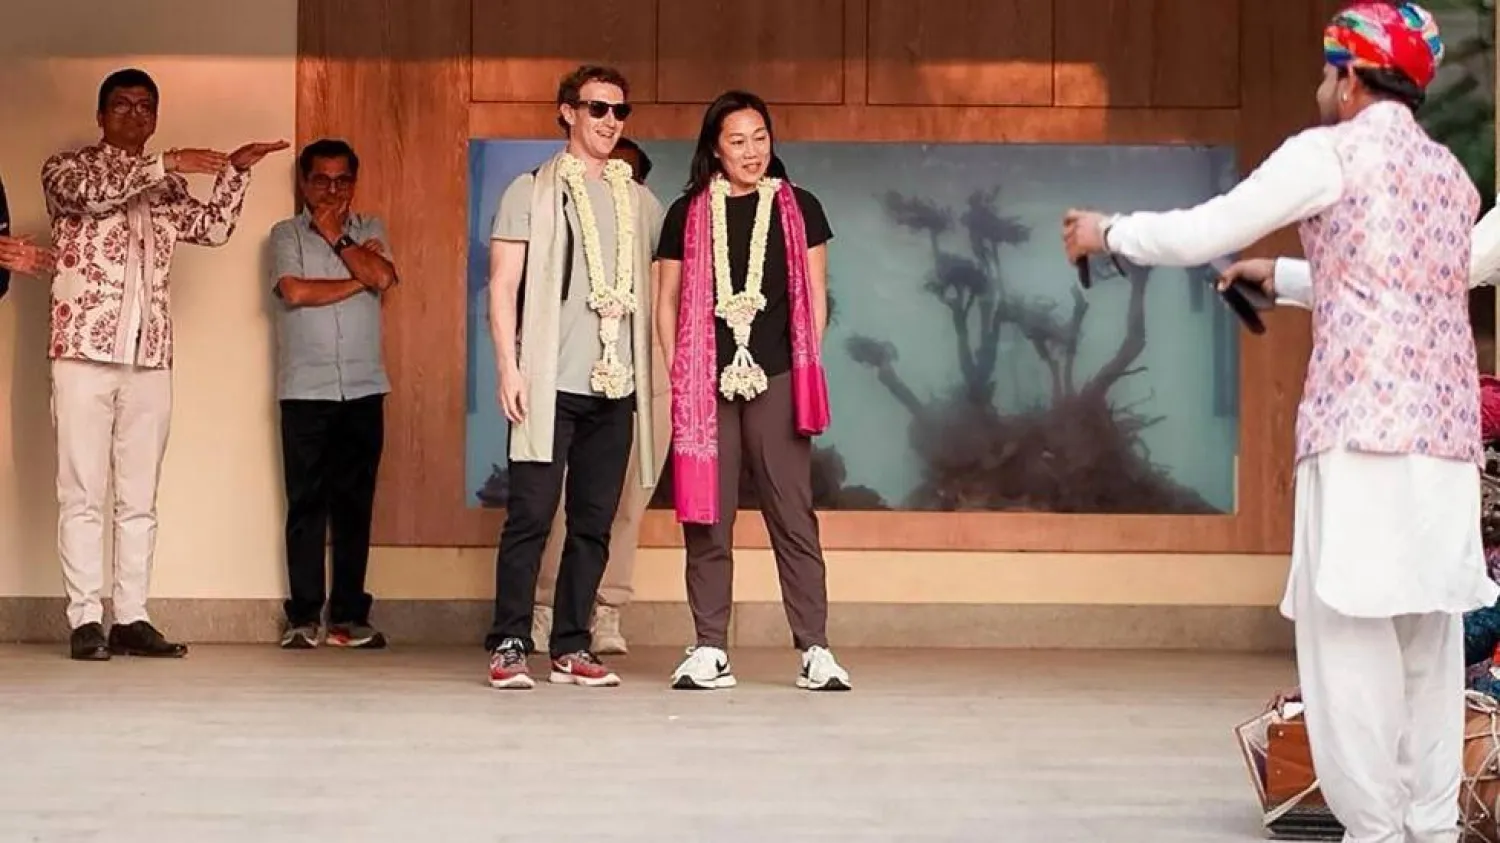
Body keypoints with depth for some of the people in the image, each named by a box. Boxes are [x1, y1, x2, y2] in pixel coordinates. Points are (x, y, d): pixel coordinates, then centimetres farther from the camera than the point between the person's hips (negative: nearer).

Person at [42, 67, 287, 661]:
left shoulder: (165, 191, 18)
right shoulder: (67, 168, 5)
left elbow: (215, 228, 6)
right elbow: (91, 189, -17)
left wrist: (235, 171, -5)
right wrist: (168, 163, -20)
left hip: (150, 357, 4)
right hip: (85, 351, -4)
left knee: (139, 497, 4)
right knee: (83, 494, -5)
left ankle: (131, 619, 6)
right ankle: (85, 621, -4)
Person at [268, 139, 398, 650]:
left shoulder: (370, 231, 15)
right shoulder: (286, 234, 8)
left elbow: (383, 277, -5)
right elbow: (295, 290, -10)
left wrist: (335, 236, 1)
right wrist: (357, 283, -5)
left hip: (363, 388, 2)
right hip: (305, 390, -2)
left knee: (355, 502, 1)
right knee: (306, 502, -2)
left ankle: (349, 615, 5)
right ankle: (303, 616, 1)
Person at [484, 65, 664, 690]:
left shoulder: (641, 202, 15)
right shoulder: (532, 191, 4)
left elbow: (652, 294, 16)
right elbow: (503, 287, 0)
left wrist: (656, 376, 8)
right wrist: (509, 368, -10)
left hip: (616, 385, 4)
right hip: (550, 382, -4)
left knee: (594, 522, 4)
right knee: (530, 515, -6)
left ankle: (572, 648, 10)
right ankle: (509, 645, -1)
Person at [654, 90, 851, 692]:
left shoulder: (797, 208, 9)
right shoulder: (688, 214, 9)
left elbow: (814, 297, 10)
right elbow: (668, 302, 11)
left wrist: (807, 369, 2)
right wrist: (679, 374, 2)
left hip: (776, 380, -1)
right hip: (706, 383, 1)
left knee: (792, 516, -3)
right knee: (707, 518, 1)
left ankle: (815, 649, -2)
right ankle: (709, 649, 5)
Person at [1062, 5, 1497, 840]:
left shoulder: (1331, 154, -1)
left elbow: (1197, 234, 0)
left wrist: (1108, 232, 17)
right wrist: (1277, 278, 45)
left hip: (1365, 430, -7)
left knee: (1349, 631, -4)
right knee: (1429, 634, 8)